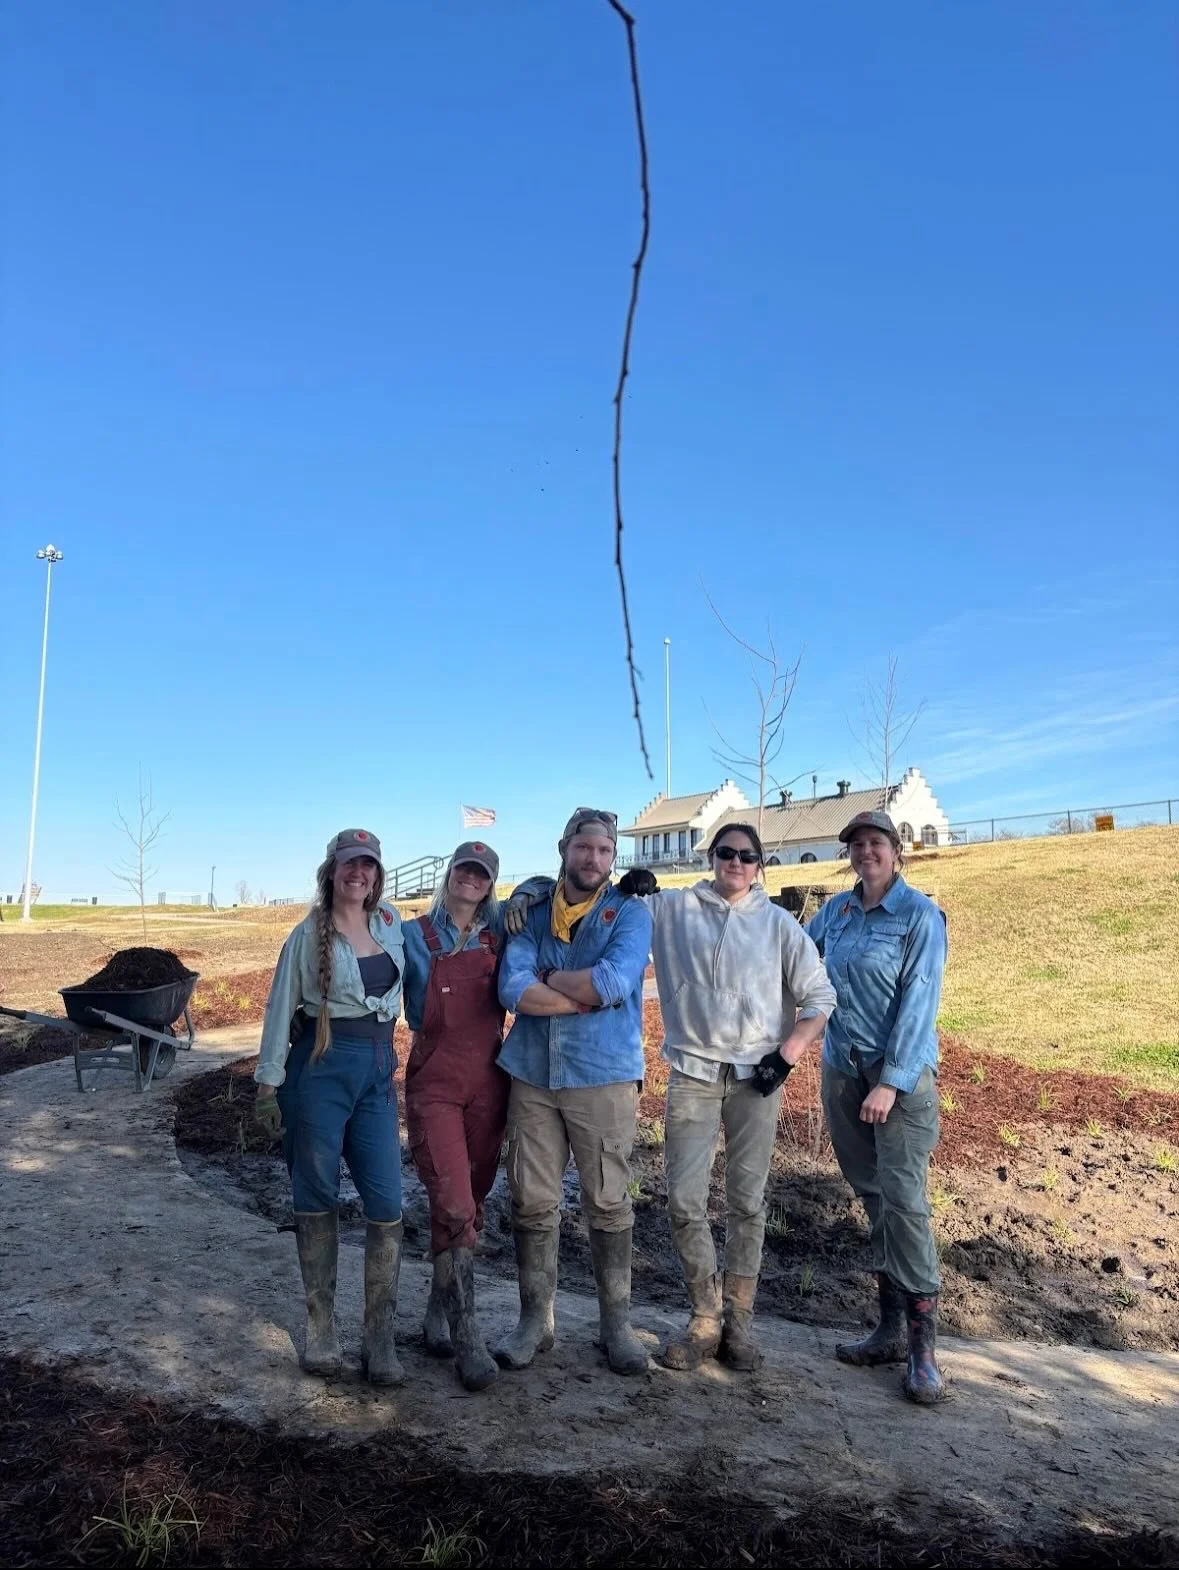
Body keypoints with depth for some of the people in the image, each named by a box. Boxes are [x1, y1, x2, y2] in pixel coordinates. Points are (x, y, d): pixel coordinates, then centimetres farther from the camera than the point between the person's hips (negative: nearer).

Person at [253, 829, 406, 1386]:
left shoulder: (390, 923, 8)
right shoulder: (309, 933, -2)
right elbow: (281, 1007, -1)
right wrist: (268, 1082, -2)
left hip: (378, 1070, 3)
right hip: (319, 1068, -3)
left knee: (386, 1203, -3)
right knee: (317, 1198, 7)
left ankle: (380, 1339, 7)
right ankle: (321, 1328, 22)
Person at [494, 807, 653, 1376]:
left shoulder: (629, 912, -1)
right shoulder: (531, 913, 7)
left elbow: (614, 981, -19)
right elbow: (513, 990, -9)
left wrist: (546, 978, -7)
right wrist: (588, 995, -13)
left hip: (603, 1078, -2)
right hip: (532, 1077, 3)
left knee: (608, 1205, 7)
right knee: (532, 1203, 8)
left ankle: (616, 1324, 22)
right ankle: (535, 1320, 24)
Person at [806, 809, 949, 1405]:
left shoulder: (920, 915, -8)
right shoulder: (835, 911, 7)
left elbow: (919, 1002, -13)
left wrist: (892, 1082, -17)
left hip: (902, 1070, -5)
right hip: (842, 1069, 5)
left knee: (903, 1198, -11)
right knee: (872, 1198, 10)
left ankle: (922, 1346, -2)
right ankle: (891, 1328, 20)